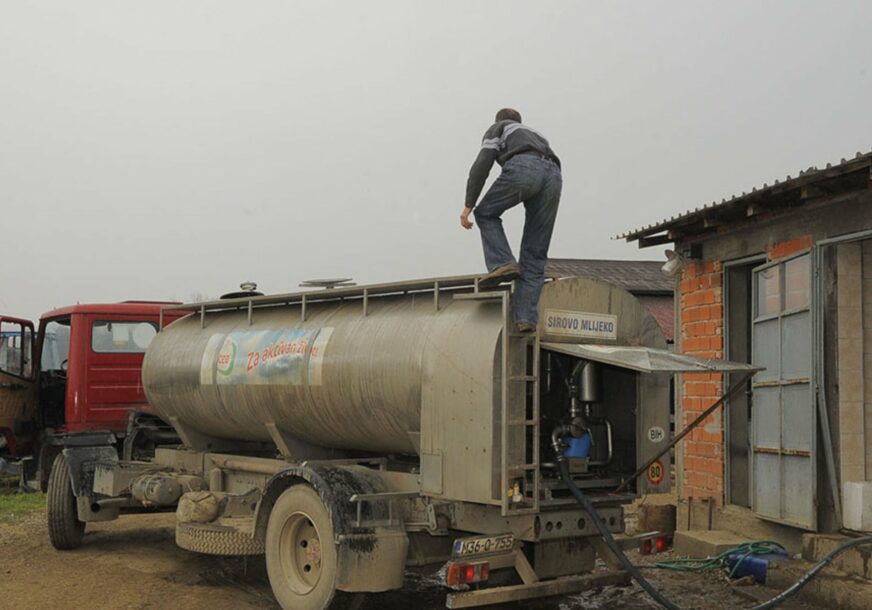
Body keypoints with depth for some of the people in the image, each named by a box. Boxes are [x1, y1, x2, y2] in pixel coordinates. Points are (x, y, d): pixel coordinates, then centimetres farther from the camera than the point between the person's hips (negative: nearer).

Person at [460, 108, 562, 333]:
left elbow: (482, 165, 10)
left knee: (486, 213, 20)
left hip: (523, 168, -5)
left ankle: (502, 264, -1)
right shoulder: (537, 135, 45)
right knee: (535, 256, 8)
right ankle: (526, 317, -1)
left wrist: (468, 206, 6)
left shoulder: (497, 128, 29)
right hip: (553, 175, 5)